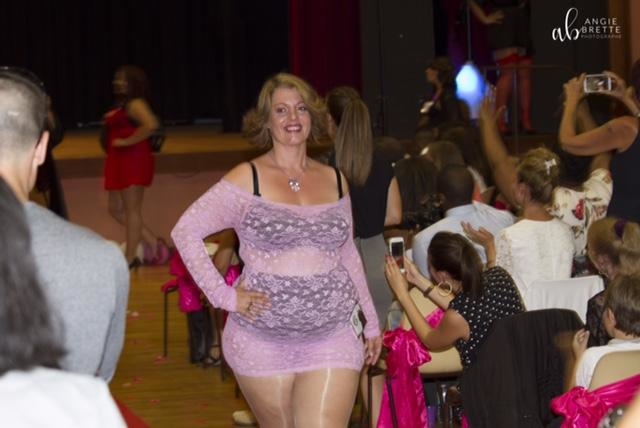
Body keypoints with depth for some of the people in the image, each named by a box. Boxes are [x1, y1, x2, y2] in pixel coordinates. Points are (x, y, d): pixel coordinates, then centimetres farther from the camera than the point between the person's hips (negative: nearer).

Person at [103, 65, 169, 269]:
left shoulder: (135, 104, -12)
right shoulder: (120, 106, 17)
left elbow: (151, 124, -29)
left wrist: (126, 141, -23)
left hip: (133, 161, -10)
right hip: (118, 162, 10)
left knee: (131, 209, -4)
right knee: (116, 209, 11)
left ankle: (130, 257, 3)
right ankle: (152, 242, 18)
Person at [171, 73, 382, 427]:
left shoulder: (335, 181, 10)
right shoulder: (247, 179, -3)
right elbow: (185, 231, -6)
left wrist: (371, 322, 19)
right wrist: (224, 296, -12)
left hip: (333, 338, 2)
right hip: (264, 342, -2)